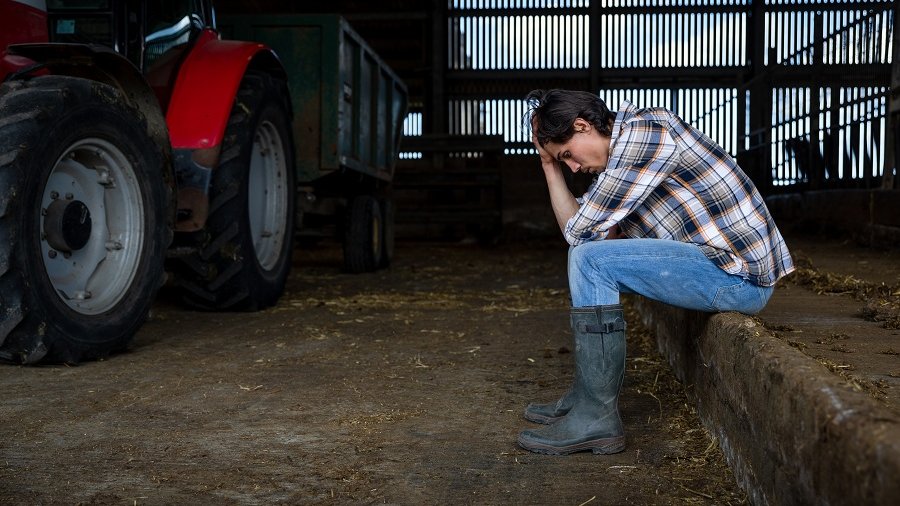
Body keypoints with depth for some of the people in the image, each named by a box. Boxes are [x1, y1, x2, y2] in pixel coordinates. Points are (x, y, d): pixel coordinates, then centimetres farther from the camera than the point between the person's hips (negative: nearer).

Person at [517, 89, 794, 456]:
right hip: (724, 262, 11)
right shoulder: (626, 146, 15)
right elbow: (577, 231, 12)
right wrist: (550, 166, 9)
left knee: (591, 260, -18)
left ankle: (595, 420, -13)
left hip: (741, 275, -10)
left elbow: (582, 230, -16)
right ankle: (588, 396, 15)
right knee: (585, 255, 16)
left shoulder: (646, 131, -15)